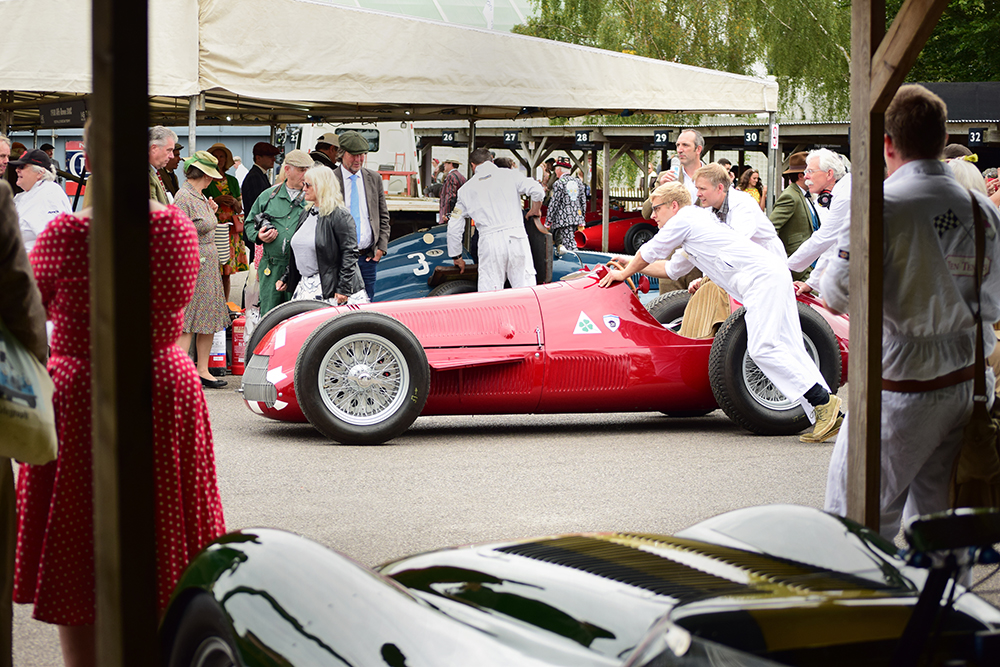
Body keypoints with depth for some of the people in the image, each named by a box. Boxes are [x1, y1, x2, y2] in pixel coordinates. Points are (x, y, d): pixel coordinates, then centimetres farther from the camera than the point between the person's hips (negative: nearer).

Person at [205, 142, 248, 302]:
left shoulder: (232, 181, 15)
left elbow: (240, 209, 17)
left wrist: (235, 202, -5)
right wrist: (216, 200, -13)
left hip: (231, 230, 4)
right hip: (212, 228, -4)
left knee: (227, 272, 4)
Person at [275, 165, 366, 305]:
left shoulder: (340, 216, -10)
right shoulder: (306, 214, 16)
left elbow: (349, 253, -14)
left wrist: (343, 289, -19)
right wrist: (286, 278, 20)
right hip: (306, 287, 8)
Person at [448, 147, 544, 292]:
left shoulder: (466, 189, 17)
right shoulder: (510, 174, 10)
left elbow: (454, 227, 18)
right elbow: (537, 191, -3)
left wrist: (457, 257, 28)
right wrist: (535, 211, 17)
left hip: (489, 241, 0)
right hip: (516, 237, 0)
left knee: (489, 294, 1)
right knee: (525, 288, 4)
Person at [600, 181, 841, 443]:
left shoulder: (682, 219, 3)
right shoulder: (696, 223, 32)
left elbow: (649, 253, 14)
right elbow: (671, 269, 44)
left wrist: (625, 273, 32)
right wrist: (630, 264, 49)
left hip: (761, 278, -10)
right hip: (774, 275, 10)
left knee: (762, 349, -18)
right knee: (789, 349, 1)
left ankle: (822, 401, -25)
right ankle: (831, 415, -8)